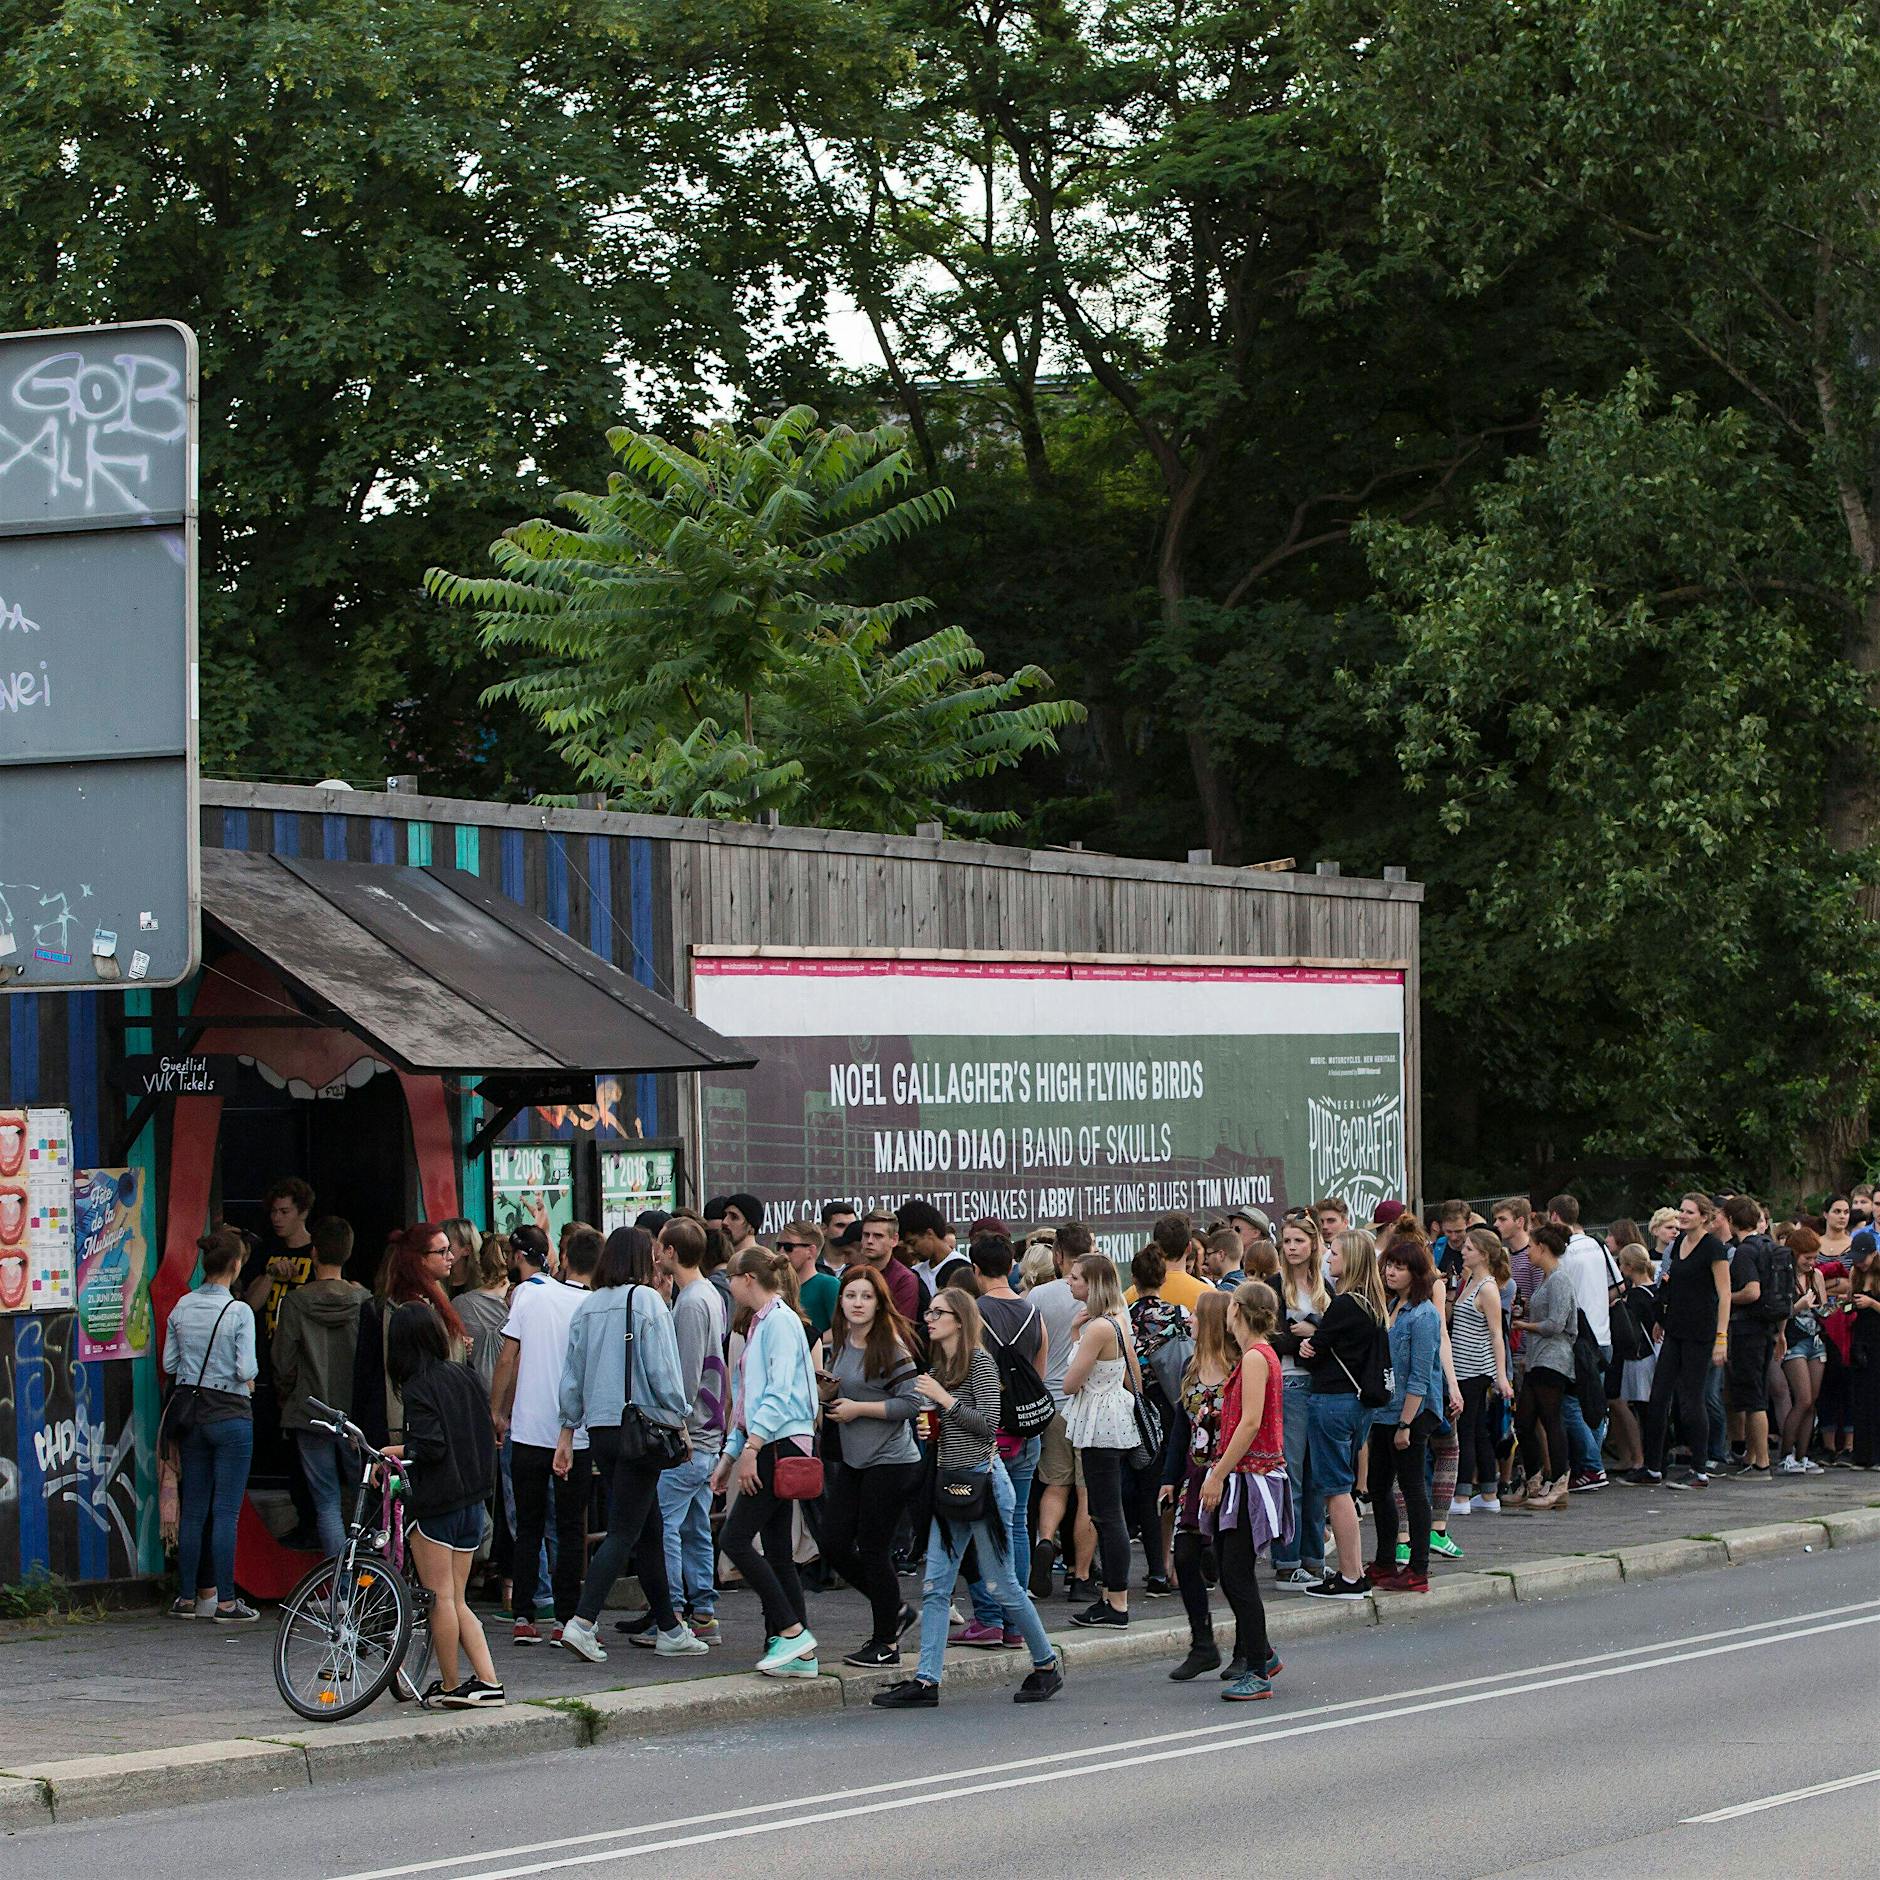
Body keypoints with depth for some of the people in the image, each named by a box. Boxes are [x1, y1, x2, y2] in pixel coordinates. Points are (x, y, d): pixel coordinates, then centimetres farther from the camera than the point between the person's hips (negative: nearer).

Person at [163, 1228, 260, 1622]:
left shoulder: (182, 1307, 3)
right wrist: (247, 1383, 5)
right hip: (231, 1415, -5)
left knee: (192, 1510, 11)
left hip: (191, 1413, 5)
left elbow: (169, 1364, 7)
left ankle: (188, 1597, 16)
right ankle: (225, 1601, -1)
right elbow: (246, 1369, -15)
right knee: (225, 1512, -2)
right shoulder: (239, 1311, -13)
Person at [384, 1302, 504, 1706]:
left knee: (441, 1598, 3)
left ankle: (450, 1687, 8)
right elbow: (488, 1432, 12)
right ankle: (488, 1683, 6)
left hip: (436, 1505, -7)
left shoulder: (417, 1388, -13)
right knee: (457, 1601, 13)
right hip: (473, 1500, 7)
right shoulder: (466, 1377, 7)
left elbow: (431, 1446, -21)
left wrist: (399, 1451, -5)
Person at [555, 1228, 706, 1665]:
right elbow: (662, 1368, -11)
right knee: (625, 1531, -5)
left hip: (600, 1429, 6)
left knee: (649, 1530, 14)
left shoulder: (587, 1307, 8)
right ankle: (583, 1622, -17)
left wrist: (567, 1433, 16)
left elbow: (571, 1375, 11)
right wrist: (679, 1419, 0)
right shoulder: (646, 1301, -8)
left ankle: (669, 1629, 19)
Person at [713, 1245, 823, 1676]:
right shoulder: (761, 1323, 21)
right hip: (770, 1446, 10)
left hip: (781, 1444, -10)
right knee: (776, 1551, 6)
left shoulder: (779, 1321, -9)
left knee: (735, 1539, -12)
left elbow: (780, 1393, -18)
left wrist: (750, 1447, -22)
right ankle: (800, 1655, 6)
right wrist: (730, 1455, 23)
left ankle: (792, 1631, -10)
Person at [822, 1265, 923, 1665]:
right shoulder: (843, 1343, 10)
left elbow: (912, 1403, -18)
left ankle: (886, 1643, 11)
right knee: (833, 1544, 7)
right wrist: (831, 1392, 2)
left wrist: (858, 1408, -16)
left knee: (873, 1550, -2)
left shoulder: (890, 1347, -14)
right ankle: (894, 1611, 25)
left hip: (891, 1462, -8)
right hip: (854, 1461, 9)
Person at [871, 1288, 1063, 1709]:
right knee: (934, 1587, 0)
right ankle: (926, 1680, -2)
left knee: (1002, 1586, 0)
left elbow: (988, 1423, -16)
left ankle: (1047, 1666, 15)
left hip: (982, 1479, -8)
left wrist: (944, 1399, -17)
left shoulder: (979, 1361, -10)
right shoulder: (940, 1365, 14)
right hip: (949, 1481, 8)